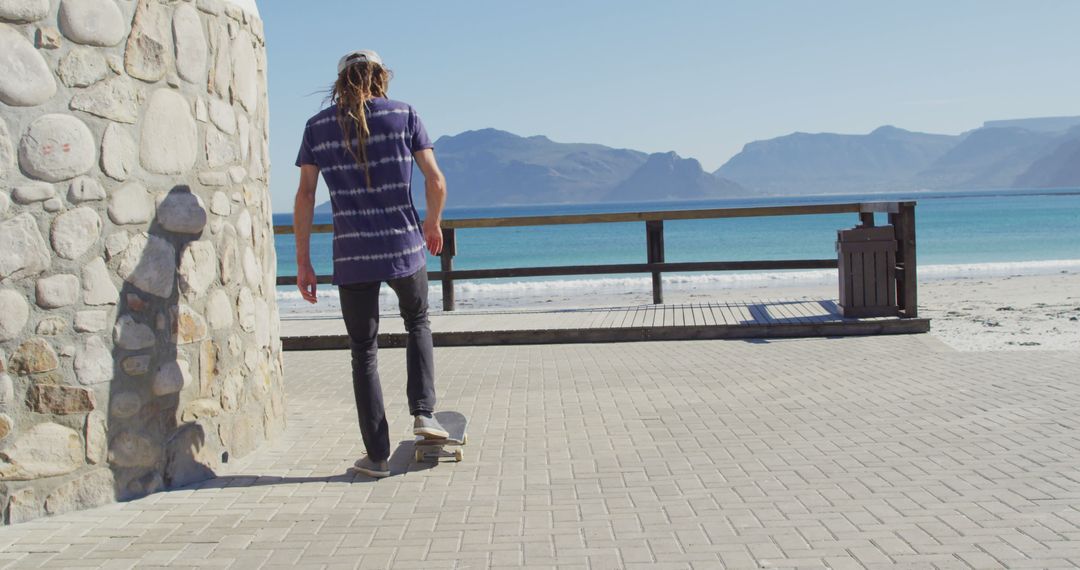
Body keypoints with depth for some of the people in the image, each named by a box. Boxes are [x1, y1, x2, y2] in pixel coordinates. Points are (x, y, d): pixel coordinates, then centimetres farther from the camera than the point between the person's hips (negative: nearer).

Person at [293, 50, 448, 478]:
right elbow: (436, 181, -3)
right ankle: (423, 412, 14)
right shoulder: (404, 115, 2)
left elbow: (305, 196, 0)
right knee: (417, 323, 27)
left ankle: (377, 456, 11)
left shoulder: (318, 126, 5)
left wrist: (303, 262, 3)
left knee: (364, 352, 9)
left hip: (352, 256, 0)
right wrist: (433, 225, 15)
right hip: (403, 247, 0)